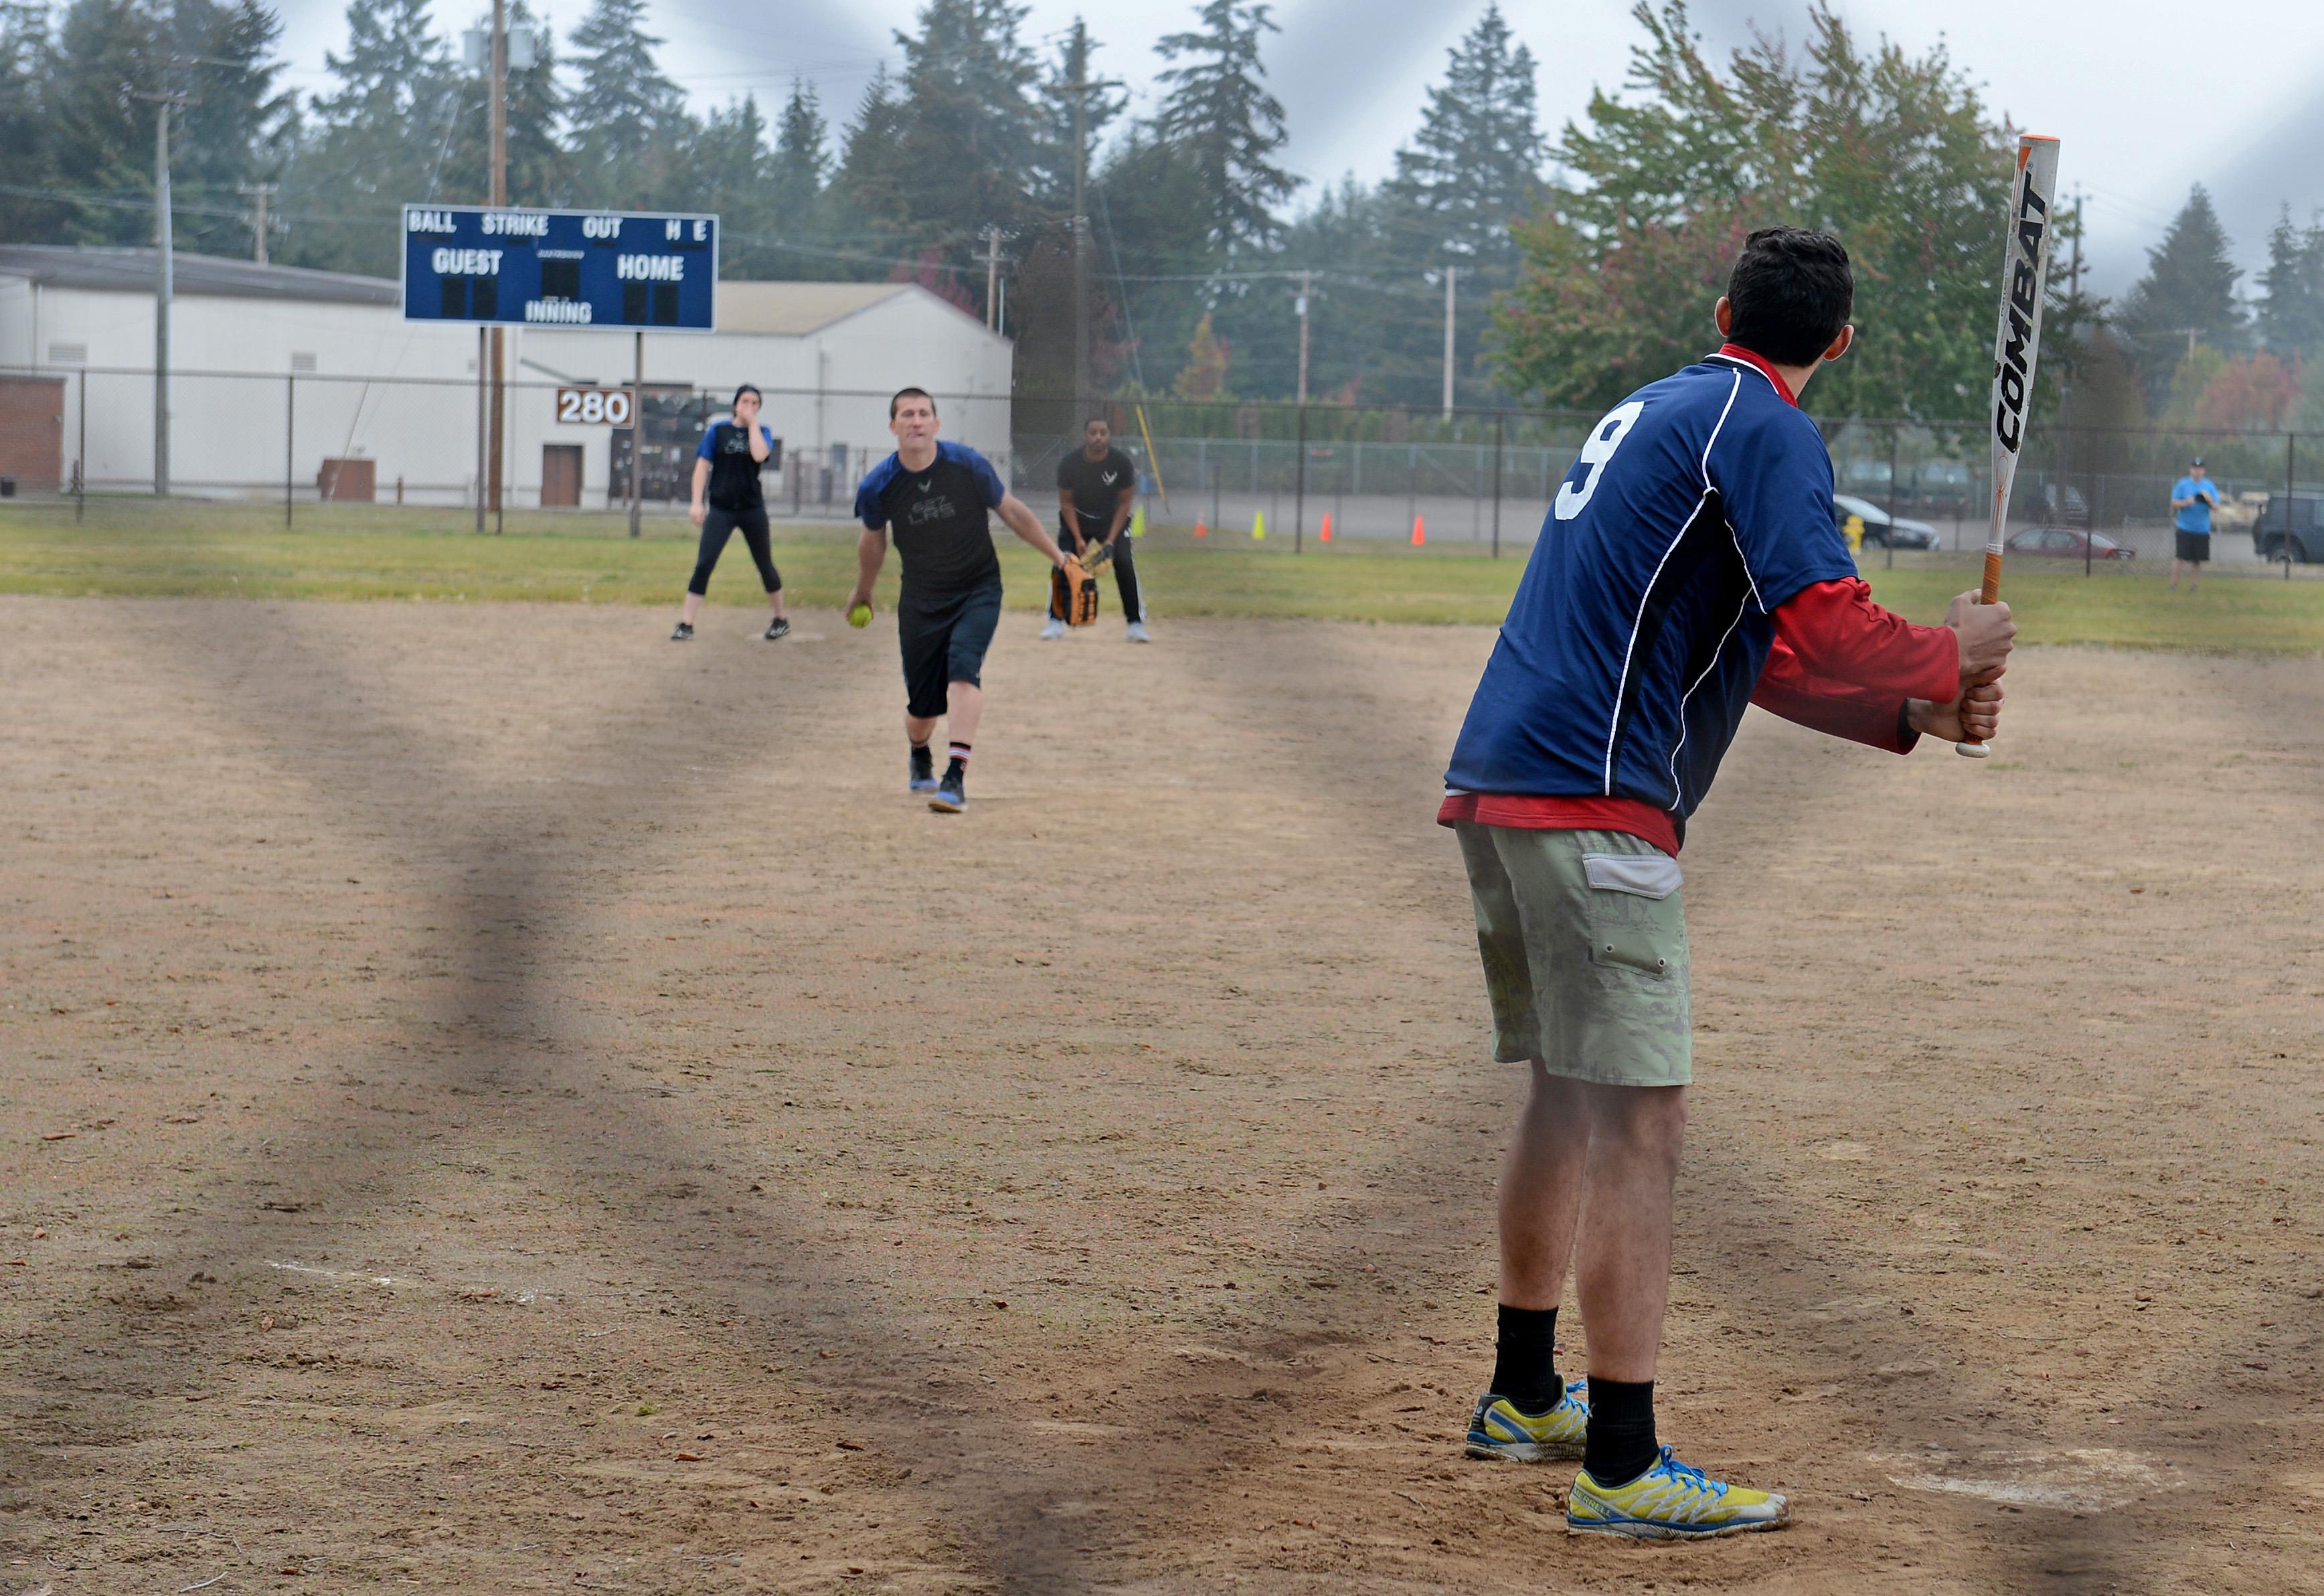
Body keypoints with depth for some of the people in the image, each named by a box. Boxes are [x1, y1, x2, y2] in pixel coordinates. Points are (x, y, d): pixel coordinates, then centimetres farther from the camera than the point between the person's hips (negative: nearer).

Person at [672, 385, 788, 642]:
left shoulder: (762, 432, 4)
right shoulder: (718, 430, 2)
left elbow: (759, 455, -18)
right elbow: (702, 465, 0)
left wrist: (752, 422, -10)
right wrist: (697, 503, -9)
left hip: (752, 509, 1)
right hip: (721, 509, -1)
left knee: (765, 565, 10)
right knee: (704, 564, -11)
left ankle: (781, 621, 26)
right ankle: (686, 625, -11)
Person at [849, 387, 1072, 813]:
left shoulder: (967, 465, -13)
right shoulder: (879, 486, -10)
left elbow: (1012, 511, 3)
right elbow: (873, 541, 11)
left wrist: (1058, 557, 8)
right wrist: (863, 592, 25)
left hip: (979, 590, -1)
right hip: (921, 599, 1)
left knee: (963, 664, -29)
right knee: (922, 706, 4)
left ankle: (957, 778, -33)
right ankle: (920, 759, 42)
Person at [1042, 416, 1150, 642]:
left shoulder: (1122, 463, -21)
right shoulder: (1069, 464, -20)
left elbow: (1125, 502, -11)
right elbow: (1066, 502, -9)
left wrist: (1111, 540, -18)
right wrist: (1078, 538, -18)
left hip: (1112, 521, 0)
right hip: (1077, 520, 0)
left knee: (1125, 563, -17)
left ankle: (1135, 624, -7)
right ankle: (1056, 622, -1)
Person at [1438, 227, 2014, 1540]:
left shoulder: (1656, 411, 23)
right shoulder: (1766, 432, -6)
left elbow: (1765, 653, 25)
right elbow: (1826, 627, -19)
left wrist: (1910, 714, 15)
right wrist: (1952, 658, -1)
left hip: (1498, 790, 10)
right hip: (1594, 802, -10)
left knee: (1569, 1094, 21)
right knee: (1640, 1121, -9)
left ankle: (1525, 1398, 33)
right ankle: (1622, 1468, -12)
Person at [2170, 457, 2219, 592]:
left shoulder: (2209, 486, 6)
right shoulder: (2182, 484, 2)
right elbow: (2174, 503, -1)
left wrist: (2209, 500, -18)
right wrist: (2186, 503, -19)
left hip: (2202, 529, 2)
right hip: (2184, 528, -2)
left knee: (2197, 560, 4)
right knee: (2179, 557, -8)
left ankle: (2194, 585, 12)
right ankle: (2173, 585, -4)